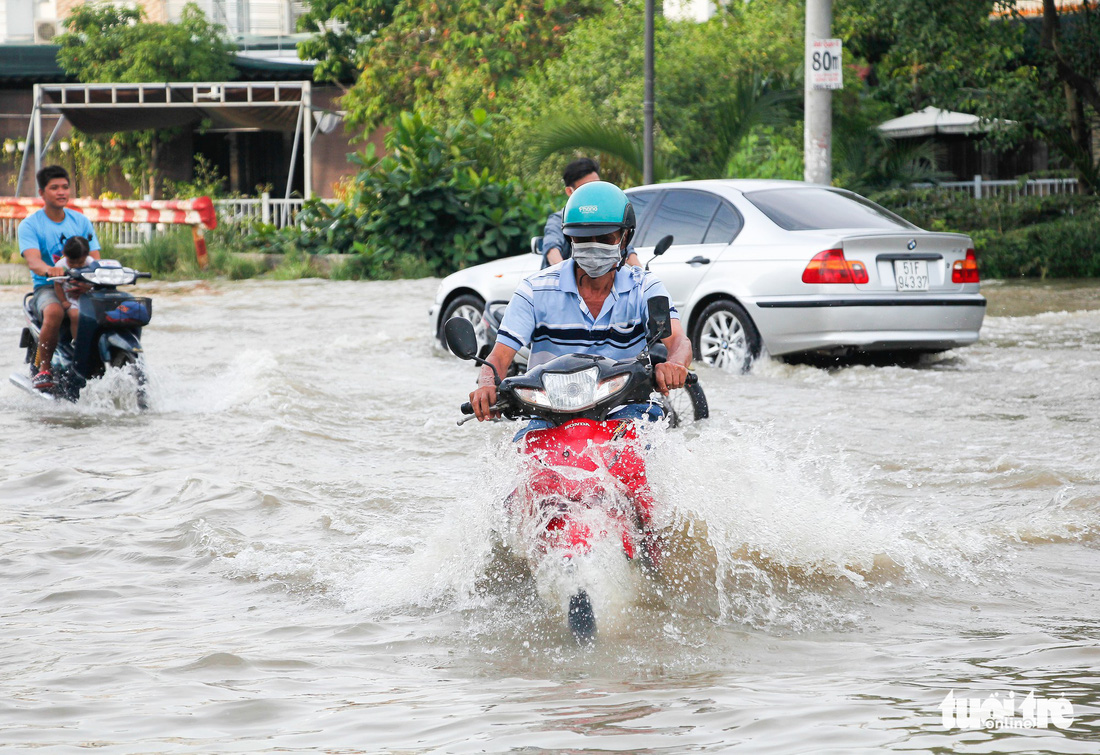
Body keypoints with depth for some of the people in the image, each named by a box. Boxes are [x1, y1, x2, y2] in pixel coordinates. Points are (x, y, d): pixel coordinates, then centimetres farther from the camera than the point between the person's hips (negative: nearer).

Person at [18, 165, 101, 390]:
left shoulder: (81, 221, 13)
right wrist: (49, 270, -41)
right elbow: (33, 261, -18)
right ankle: (43, 369, -24)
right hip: (47, 288, -4)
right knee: (54, 312, -39)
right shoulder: (29, 225, -1)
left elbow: (95, 258, 5)